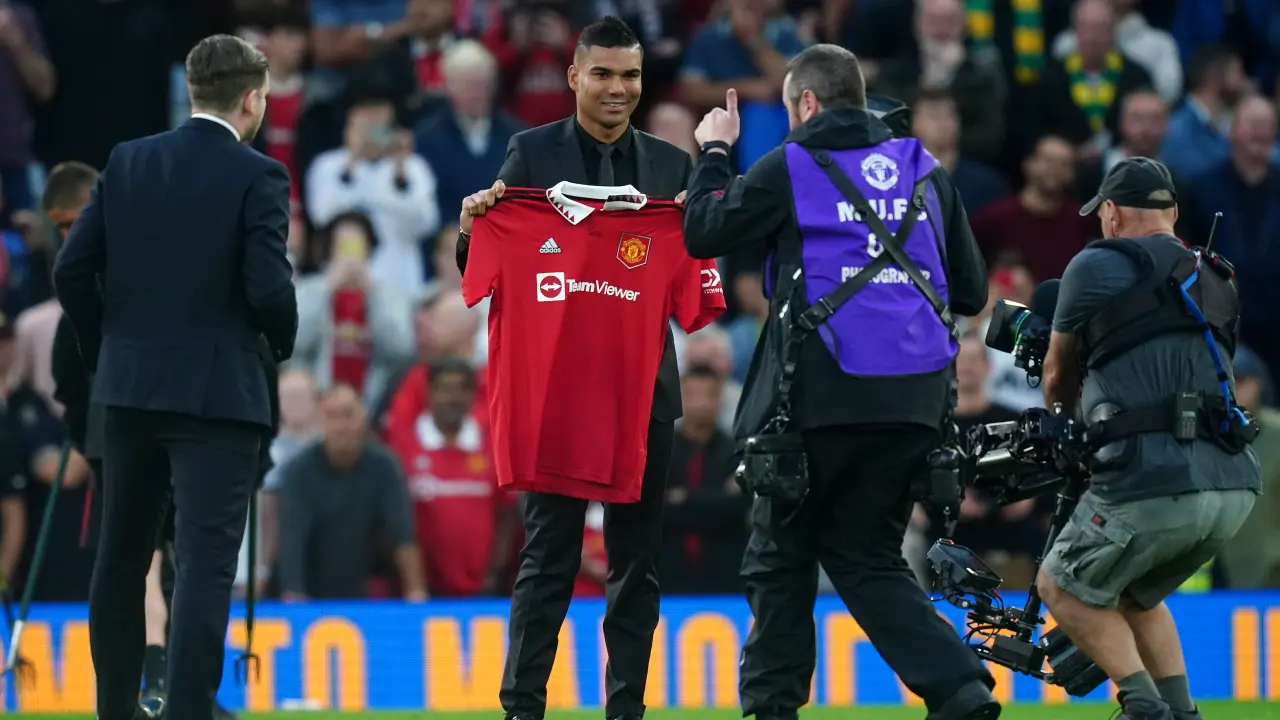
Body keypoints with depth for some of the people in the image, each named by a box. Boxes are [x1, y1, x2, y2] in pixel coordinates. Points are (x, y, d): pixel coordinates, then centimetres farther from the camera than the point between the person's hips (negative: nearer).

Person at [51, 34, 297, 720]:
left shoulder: (127, 162, 4)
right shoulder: (257, 176, -10)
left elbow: (72, 269, 2)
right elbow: (268, 286, -17)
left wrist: (104, 351, 15)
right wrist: (282, 341, 5)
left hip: (130, 384, 5)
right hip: (217, 392, -5)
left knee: (120, 559, 17)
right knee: (205, 564, -7)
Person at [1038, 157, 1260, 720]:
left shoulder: (1097, 267, 4)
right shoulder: (1215, 282, 20)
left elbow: (1058, 378, 17)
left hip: (1156, 483, -7)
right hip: (1235, 488, 7)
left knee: (1062, 586, 13)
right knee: (1135, 595, 27)